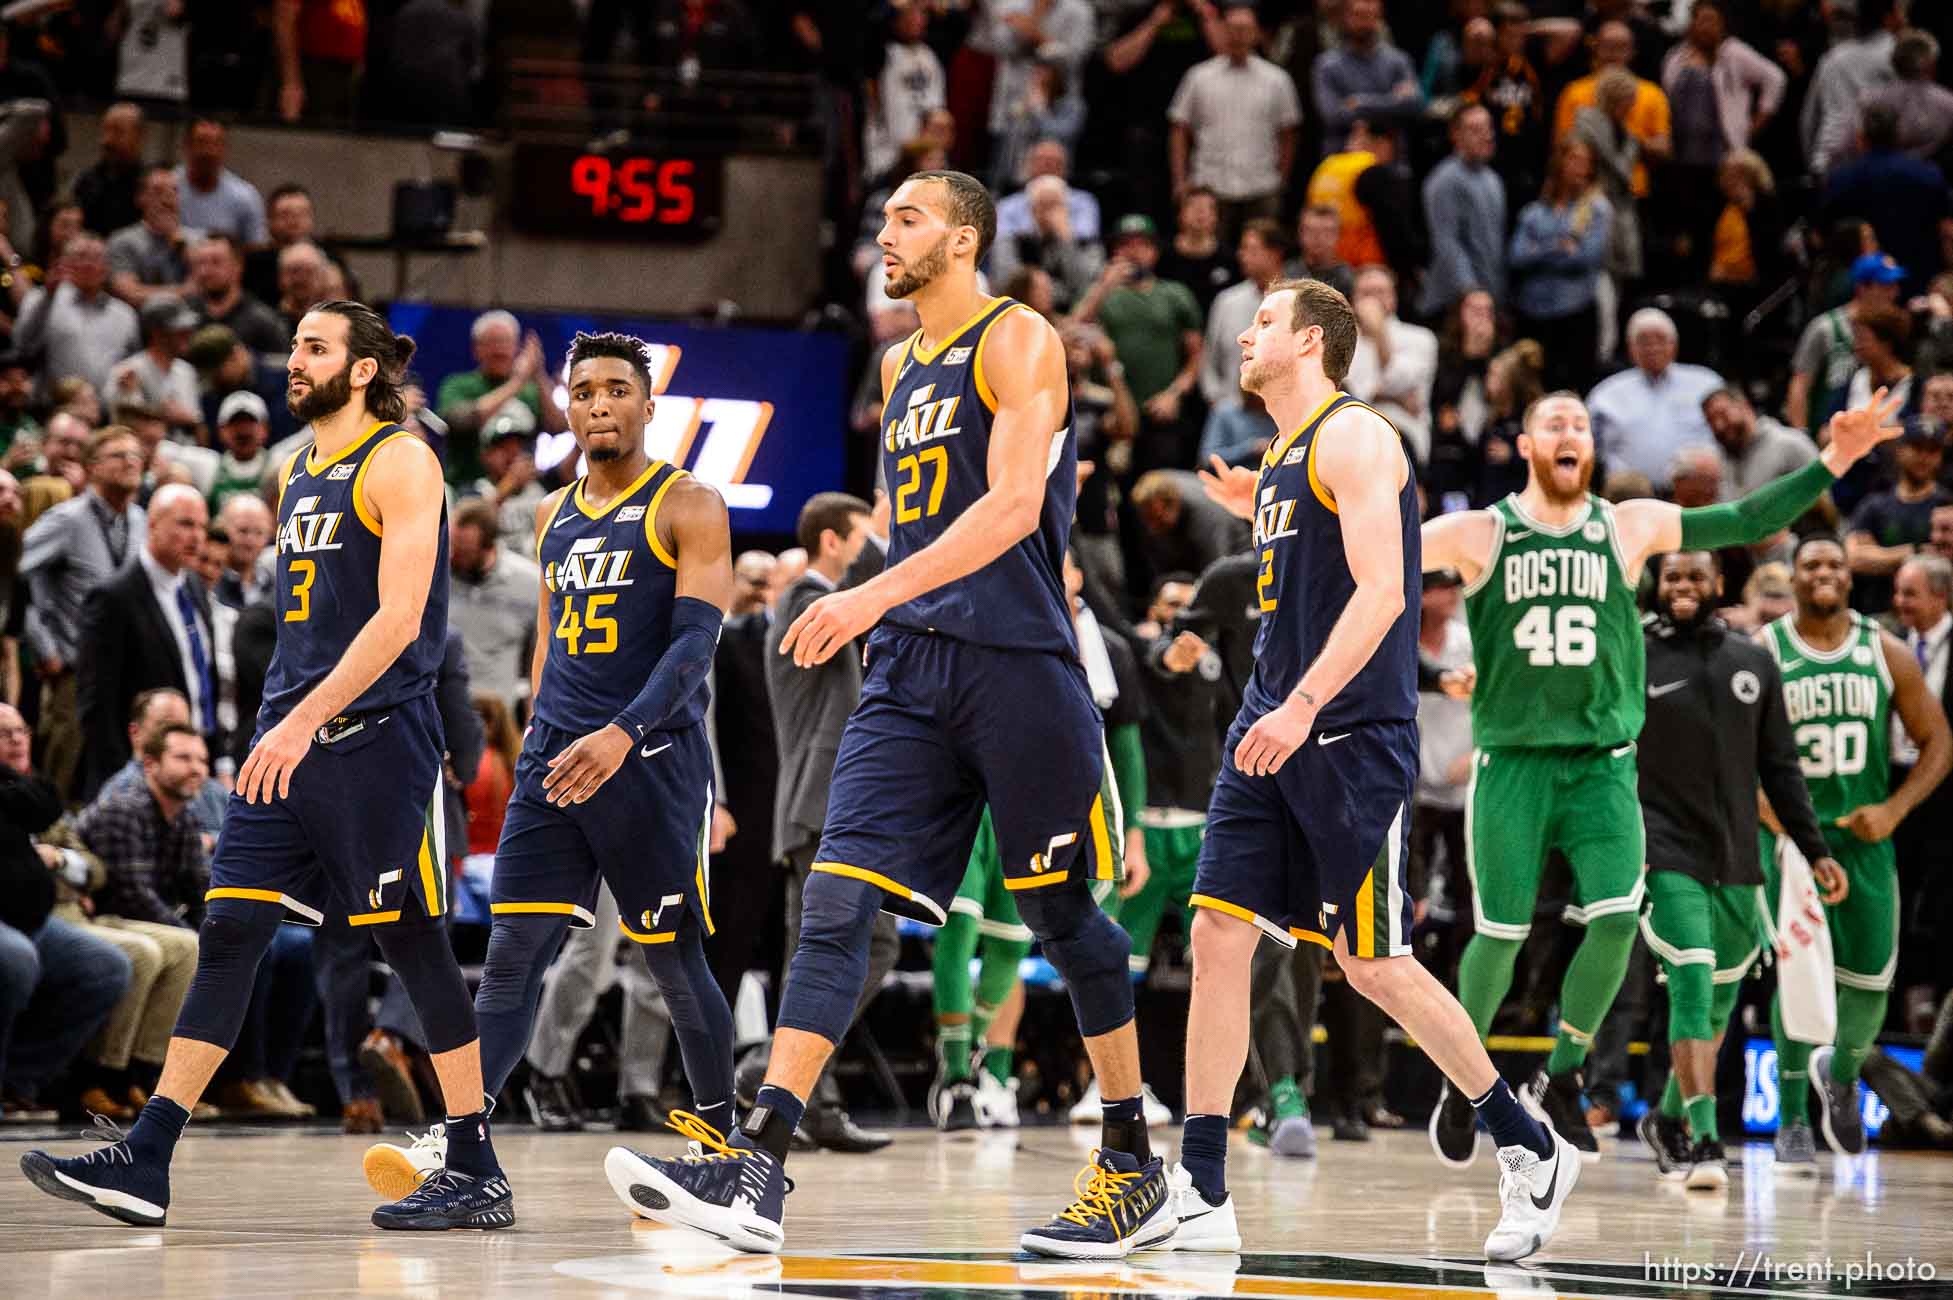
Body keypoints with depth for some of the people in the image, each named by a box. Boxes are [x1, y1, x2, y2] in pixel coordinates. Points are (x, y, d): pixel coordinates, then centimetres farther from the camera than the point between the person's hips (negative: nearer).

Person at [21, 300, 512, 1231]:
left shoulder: (401, 462, -8)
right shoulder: (295, 473, 17)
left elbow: (399, 616, -17)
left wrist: (307, 720, -23)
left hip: (374, 735, -8)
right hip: (288, 739, 8)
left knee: (414, 945, -3)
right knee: (227, 933, 1)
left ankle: (478, 1176, 4)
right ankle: (144, 1163, 0)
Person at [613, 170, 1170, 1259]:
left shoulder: (1018, 341, -5)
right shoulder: (903, 370, 20)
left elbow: (1014, 505, -18)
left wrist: (878, 594, -25)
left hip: (1017, 665, -7)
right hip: (910, 674, 7)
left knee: (1065, 915, 2)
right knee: (837, 902, -7)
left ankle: (1136, 1171, 14)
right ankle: (757, 1168, -16)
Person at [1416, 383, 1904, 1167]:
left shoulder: (1628, 528, 6)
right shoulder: (1479, 535, -1)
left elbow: (1748, 521, 9)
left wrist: (1834, 461, 2)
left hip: (1603, 764, 2)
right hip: (1512, 762, -2)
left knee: (1616, 918, -13)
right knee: (1501, 934, -3)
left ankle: (1560, 1082, 7)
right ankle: (1461, 1084, 20)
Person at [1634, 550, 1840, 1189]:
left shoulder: (1755, 664, 9)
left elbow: (1780, 769, 14)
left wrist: (1816, 849, 9)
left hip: (1736, 859, 5)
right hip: (1667, 854, -5)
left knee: (1719, 1000, 13)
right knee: (1692, 985, -18)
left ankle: (1668, 1118, 34)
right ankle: (1704, 1142, -23)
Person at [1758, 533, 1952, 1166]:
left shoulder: (1886, 652, 3)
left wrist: (1894, 809, -7)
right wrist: (1772, 814, -14)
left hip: (1865, 835, 2)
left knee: (1869, 982, 1)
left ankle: (1840, 1074, 33)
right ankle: (1792, 1121, 1)